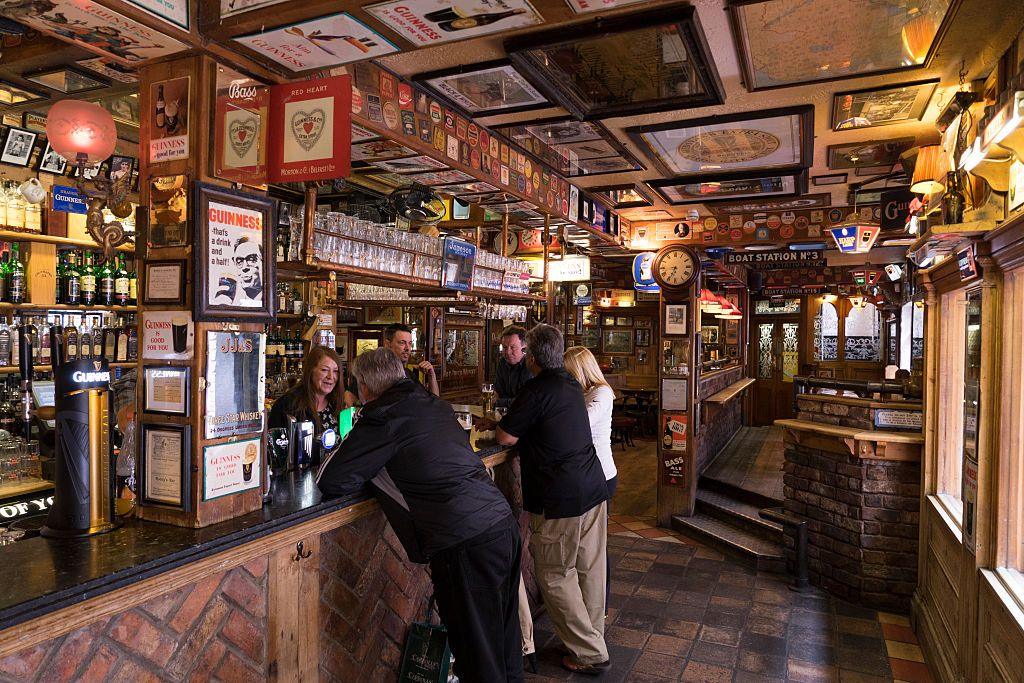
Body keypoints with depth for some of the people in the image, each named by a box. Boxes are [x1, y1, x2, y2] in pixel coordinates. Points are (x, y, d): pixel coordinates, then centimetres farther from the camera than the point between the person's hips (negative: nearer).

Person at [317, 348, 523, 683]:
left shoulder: (383, 416, -7)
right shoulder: (434, 404, 14)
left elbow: (331, 481, -6)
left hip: (465, 542, -8)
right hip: (504, 524, 8)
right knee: (504, 641, 24)